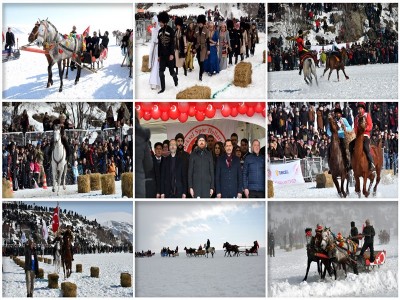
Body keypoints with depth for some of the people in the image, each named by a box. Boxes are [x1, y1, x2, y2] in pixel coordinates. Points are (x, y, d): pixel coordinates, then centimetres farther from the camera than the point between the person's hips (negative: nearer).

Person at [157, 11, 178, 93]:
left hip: (169, 54, -5)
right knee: (161, 72, -3)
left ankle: (176, 79, 39)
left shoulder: (170, 30, -11)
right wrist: (159, 55, 10)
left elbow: (172, 43, -13)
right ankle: (163, 88, 2)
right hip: (162, 55, 5)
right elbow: (159, 44, 10)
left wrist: (172, 54, -18)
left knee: (171, 71, 6)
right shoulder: (160, 31, 6)